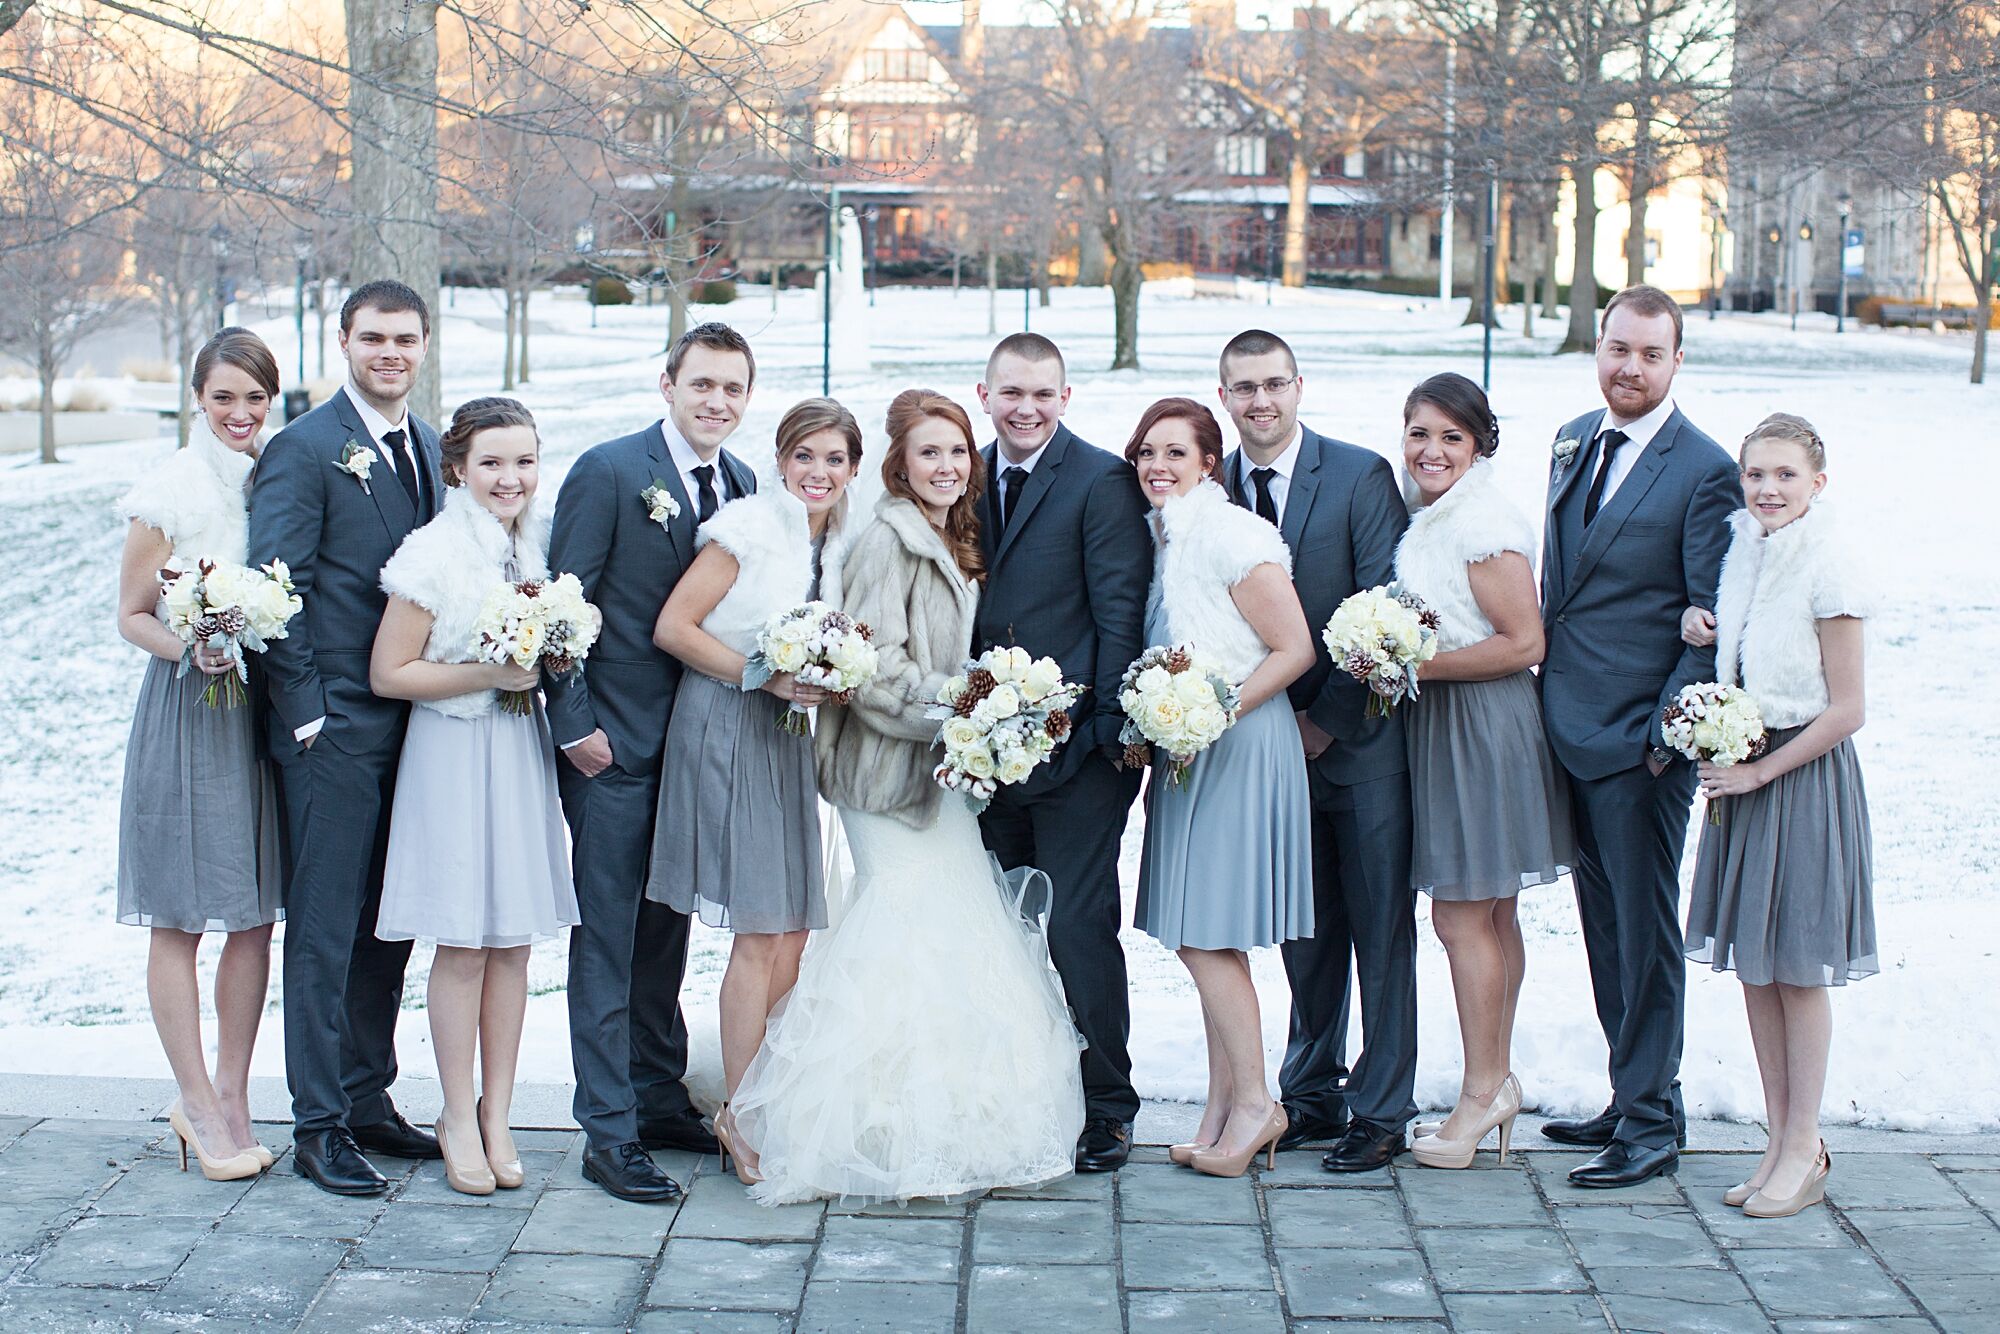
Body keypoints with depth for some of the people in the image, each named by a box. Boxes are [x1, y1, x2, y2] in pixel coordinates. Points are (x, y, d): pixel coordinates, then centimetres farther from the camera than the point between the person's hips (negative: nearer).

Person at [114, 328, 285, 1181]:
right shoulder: (171, 489, -8)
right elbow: (132, 616, -4)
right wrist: (192, 651, -21)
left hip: (263, 710, 5)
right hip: (185, 710, -5)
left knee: (257, 914, 8)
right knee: (179, 918, 2)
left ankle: (230, 1095, 19)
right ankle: (198, 1104, 11)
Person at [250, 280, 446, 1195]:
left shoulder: (431, 448, 14)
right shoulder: (304, 449, -8)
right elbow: (275, 592, -11)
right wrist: (307, 709, -14)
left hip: (416, 719, 7)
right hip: (335, 725, -7)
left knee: (390, 923, 13)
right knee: (325, 929, -2)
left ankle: (369, 1099, 25)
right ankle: (319, 1127, 6)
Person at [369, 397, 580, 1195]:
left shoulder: (541, 543, 6)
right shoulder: (432, 553, -12)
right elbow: (388, 674, -10)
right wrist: (488, 675, -17)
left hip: (524, 752, 5)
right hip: (453, 756, -5)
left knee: (515, 939, 8)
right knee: (464, 943, 0)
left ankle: (497, 1113, 19)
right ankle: (458, 1117, 13)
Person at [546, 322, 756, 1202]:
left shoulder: (741, 483, 8)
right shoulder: (609, 471, -11)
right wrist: (574, 725, -14)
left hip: (697, 740, 6)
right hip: (616, 737, -6)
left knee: (668, 926, 16)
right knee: (608, 934, -2)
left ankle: (660, 1097, 28)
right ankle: (610, 1131, 3)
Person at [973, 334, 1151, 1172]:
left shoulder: (1100, 481, -6)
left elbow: (1120, 610, -10)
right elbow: (964, 604, 14)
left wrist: (1110, 729, -14)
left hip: (1074, 749, -6)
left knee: (1080, 929, -4)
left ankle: (1105, 1109, 10)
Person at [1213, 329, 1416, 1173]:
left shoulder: (1362, 476, -7)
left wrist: (1326, 718, -11)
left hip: (1362, 737, -3)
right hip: (1271, 745, 4)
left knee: (1381, 928, 2)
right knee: (1304, 930, 11)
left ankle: (1382, 1107, 10)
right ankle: (1311, 1094, 23)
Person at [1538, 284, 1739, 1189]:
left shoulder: (1704, 472, -11)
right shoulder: (1571, 443, 11)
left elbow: (1713, 623, -11)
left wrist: (1668, 731, -15)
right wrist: (1544, 679, 12)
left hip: (1641, 739, -7)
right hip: (1568, 726, 7)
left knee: (1644, 927, 0)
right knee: (1603, 922, 15)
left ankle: (1652, 1123, 11)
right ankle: (1633, 1096, 27)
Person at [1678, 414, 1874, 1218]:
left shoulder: (1827, 572, -15)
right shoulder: (1740, 552, 3)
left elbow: (1845, 710, -13)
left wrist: (1760, 770, -14)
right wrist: (1696, 629, -2)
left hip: (1803, 779, -7)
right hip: (1742, 773, 7)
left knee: (1798, 969, 2)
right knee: (1753, 965, 11)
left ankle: (1804, 1151, 13)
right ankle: (1782, 1141, 21)